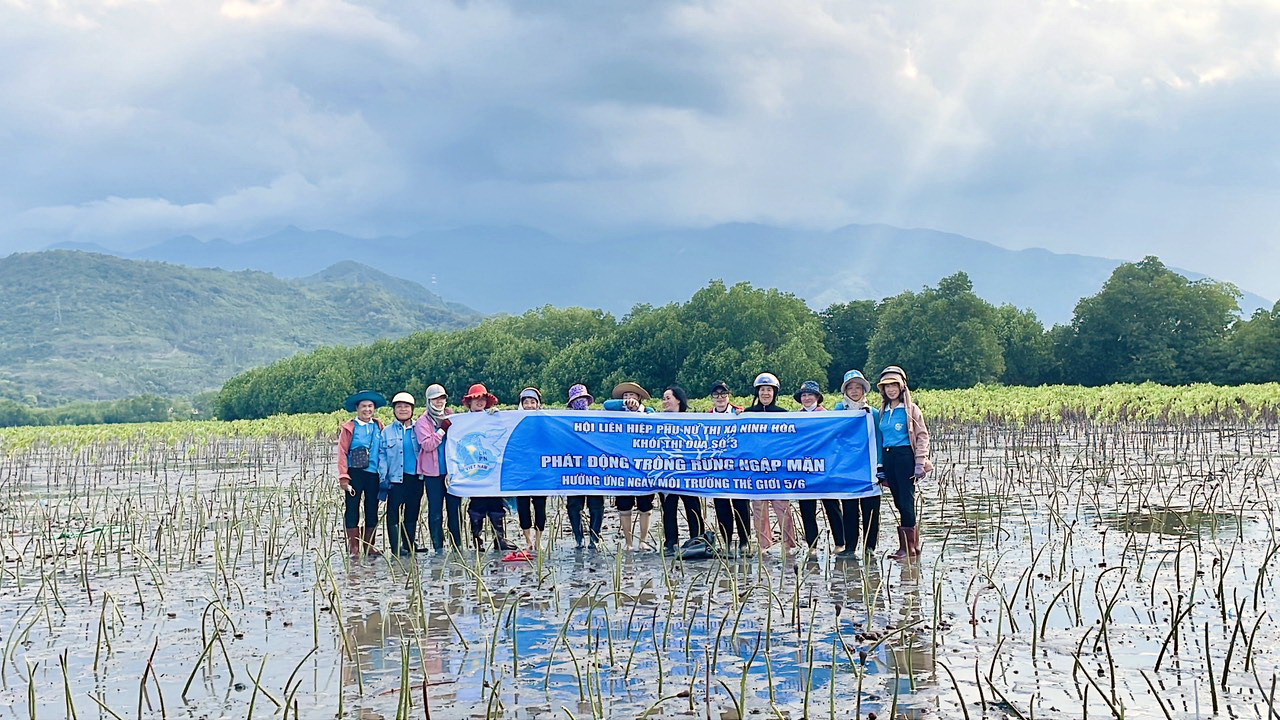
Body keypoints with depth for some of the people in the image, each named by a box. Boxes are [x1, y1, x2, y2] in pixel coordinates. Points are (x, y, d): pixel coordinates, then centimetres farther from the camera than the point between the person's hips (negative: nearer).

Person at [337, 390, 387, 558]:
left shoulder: (379, 427, 9)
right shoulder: (349, 428, 0)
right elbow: (342, 453, -3)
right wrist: (343, 477, -11)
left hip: (374, 475, 3)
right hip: (355, 474, -3)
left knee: (372, 511, 8)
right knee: (352, 510, 1)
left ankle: (369, 546, 17)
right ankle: (353, 547, 6)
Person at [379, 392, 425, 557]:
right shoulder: (387, 432, 7)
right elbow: (382, 455, 4)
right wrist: (383, 478, -5)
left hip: (416, 478, 2)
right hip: (396, 478, -2)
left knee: (412, 513, 7)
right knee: (393, 513, -6)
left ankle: (410, 545, 15)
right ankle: (396, 547, -4)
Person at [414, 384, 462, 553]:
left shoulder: (452, 418, 13)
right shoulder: (423, 422, 2)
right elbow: (427, 444, -12)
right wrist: (443, 430, -14)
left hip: (452, 469, 3)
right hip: (433, 472, -3)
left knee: (455, 508, 3)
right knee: (435, 510, 0)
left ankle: (457, 544, 9)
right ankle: (438, 546, 4)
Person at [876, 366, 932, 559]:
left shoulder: (911, 409, -1)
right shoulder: (883, 411, 16)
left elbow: (922, 436, -4)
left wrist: (920, 463, -13)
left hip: (905, 456, -6)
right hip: (888, 458, 6)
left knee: (906, 501, -9)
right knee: (899, 503, 7)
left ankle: (908, 548, -7)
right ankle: (914, 545, 13)